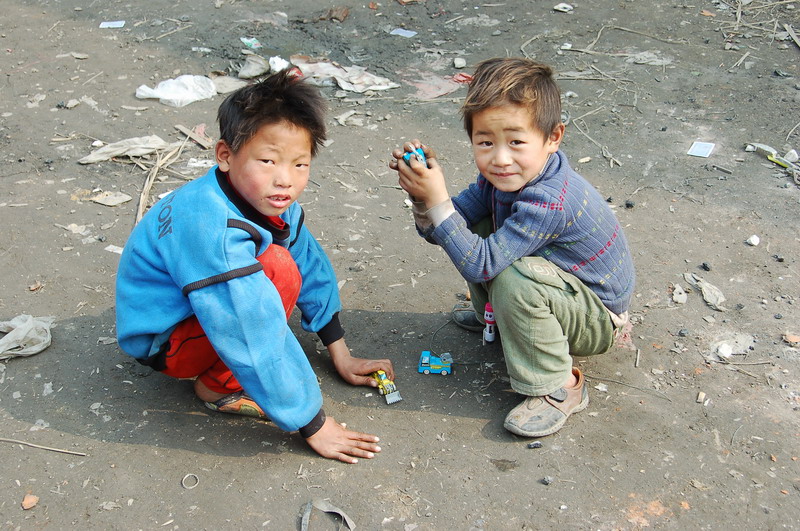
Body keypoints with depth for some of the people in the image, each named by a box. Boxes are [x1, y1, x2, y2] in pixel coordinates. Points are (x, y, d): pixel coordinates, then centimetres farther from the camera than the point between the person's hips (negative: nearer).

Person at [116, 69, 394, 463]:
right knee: (277, 269, -28)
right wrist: (313, 425, -28)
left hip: (206, 309, 9)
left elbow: (313, 269, 1)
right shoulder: (211, 228, -36)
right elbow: (258, 342, -35)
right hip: (163, 339, -9)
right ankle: (217, 387, -9)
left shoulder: (270, 200, -10)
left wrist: (341, 356, 4)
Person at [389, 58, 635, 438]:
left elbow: (479, 265, -36)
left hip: (597, 321, -8)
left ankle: (558, 388, -15)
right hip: (562, 283, 8)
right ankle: (492, 314, 22)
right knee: (474, 227, -1)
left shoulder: (548, 201, -36)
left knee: (516, 277, -36)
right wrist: (423, 193, -28)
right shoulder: (500, 176, -11)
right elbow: (439, 232, -9)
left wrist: (437, 199, -39)